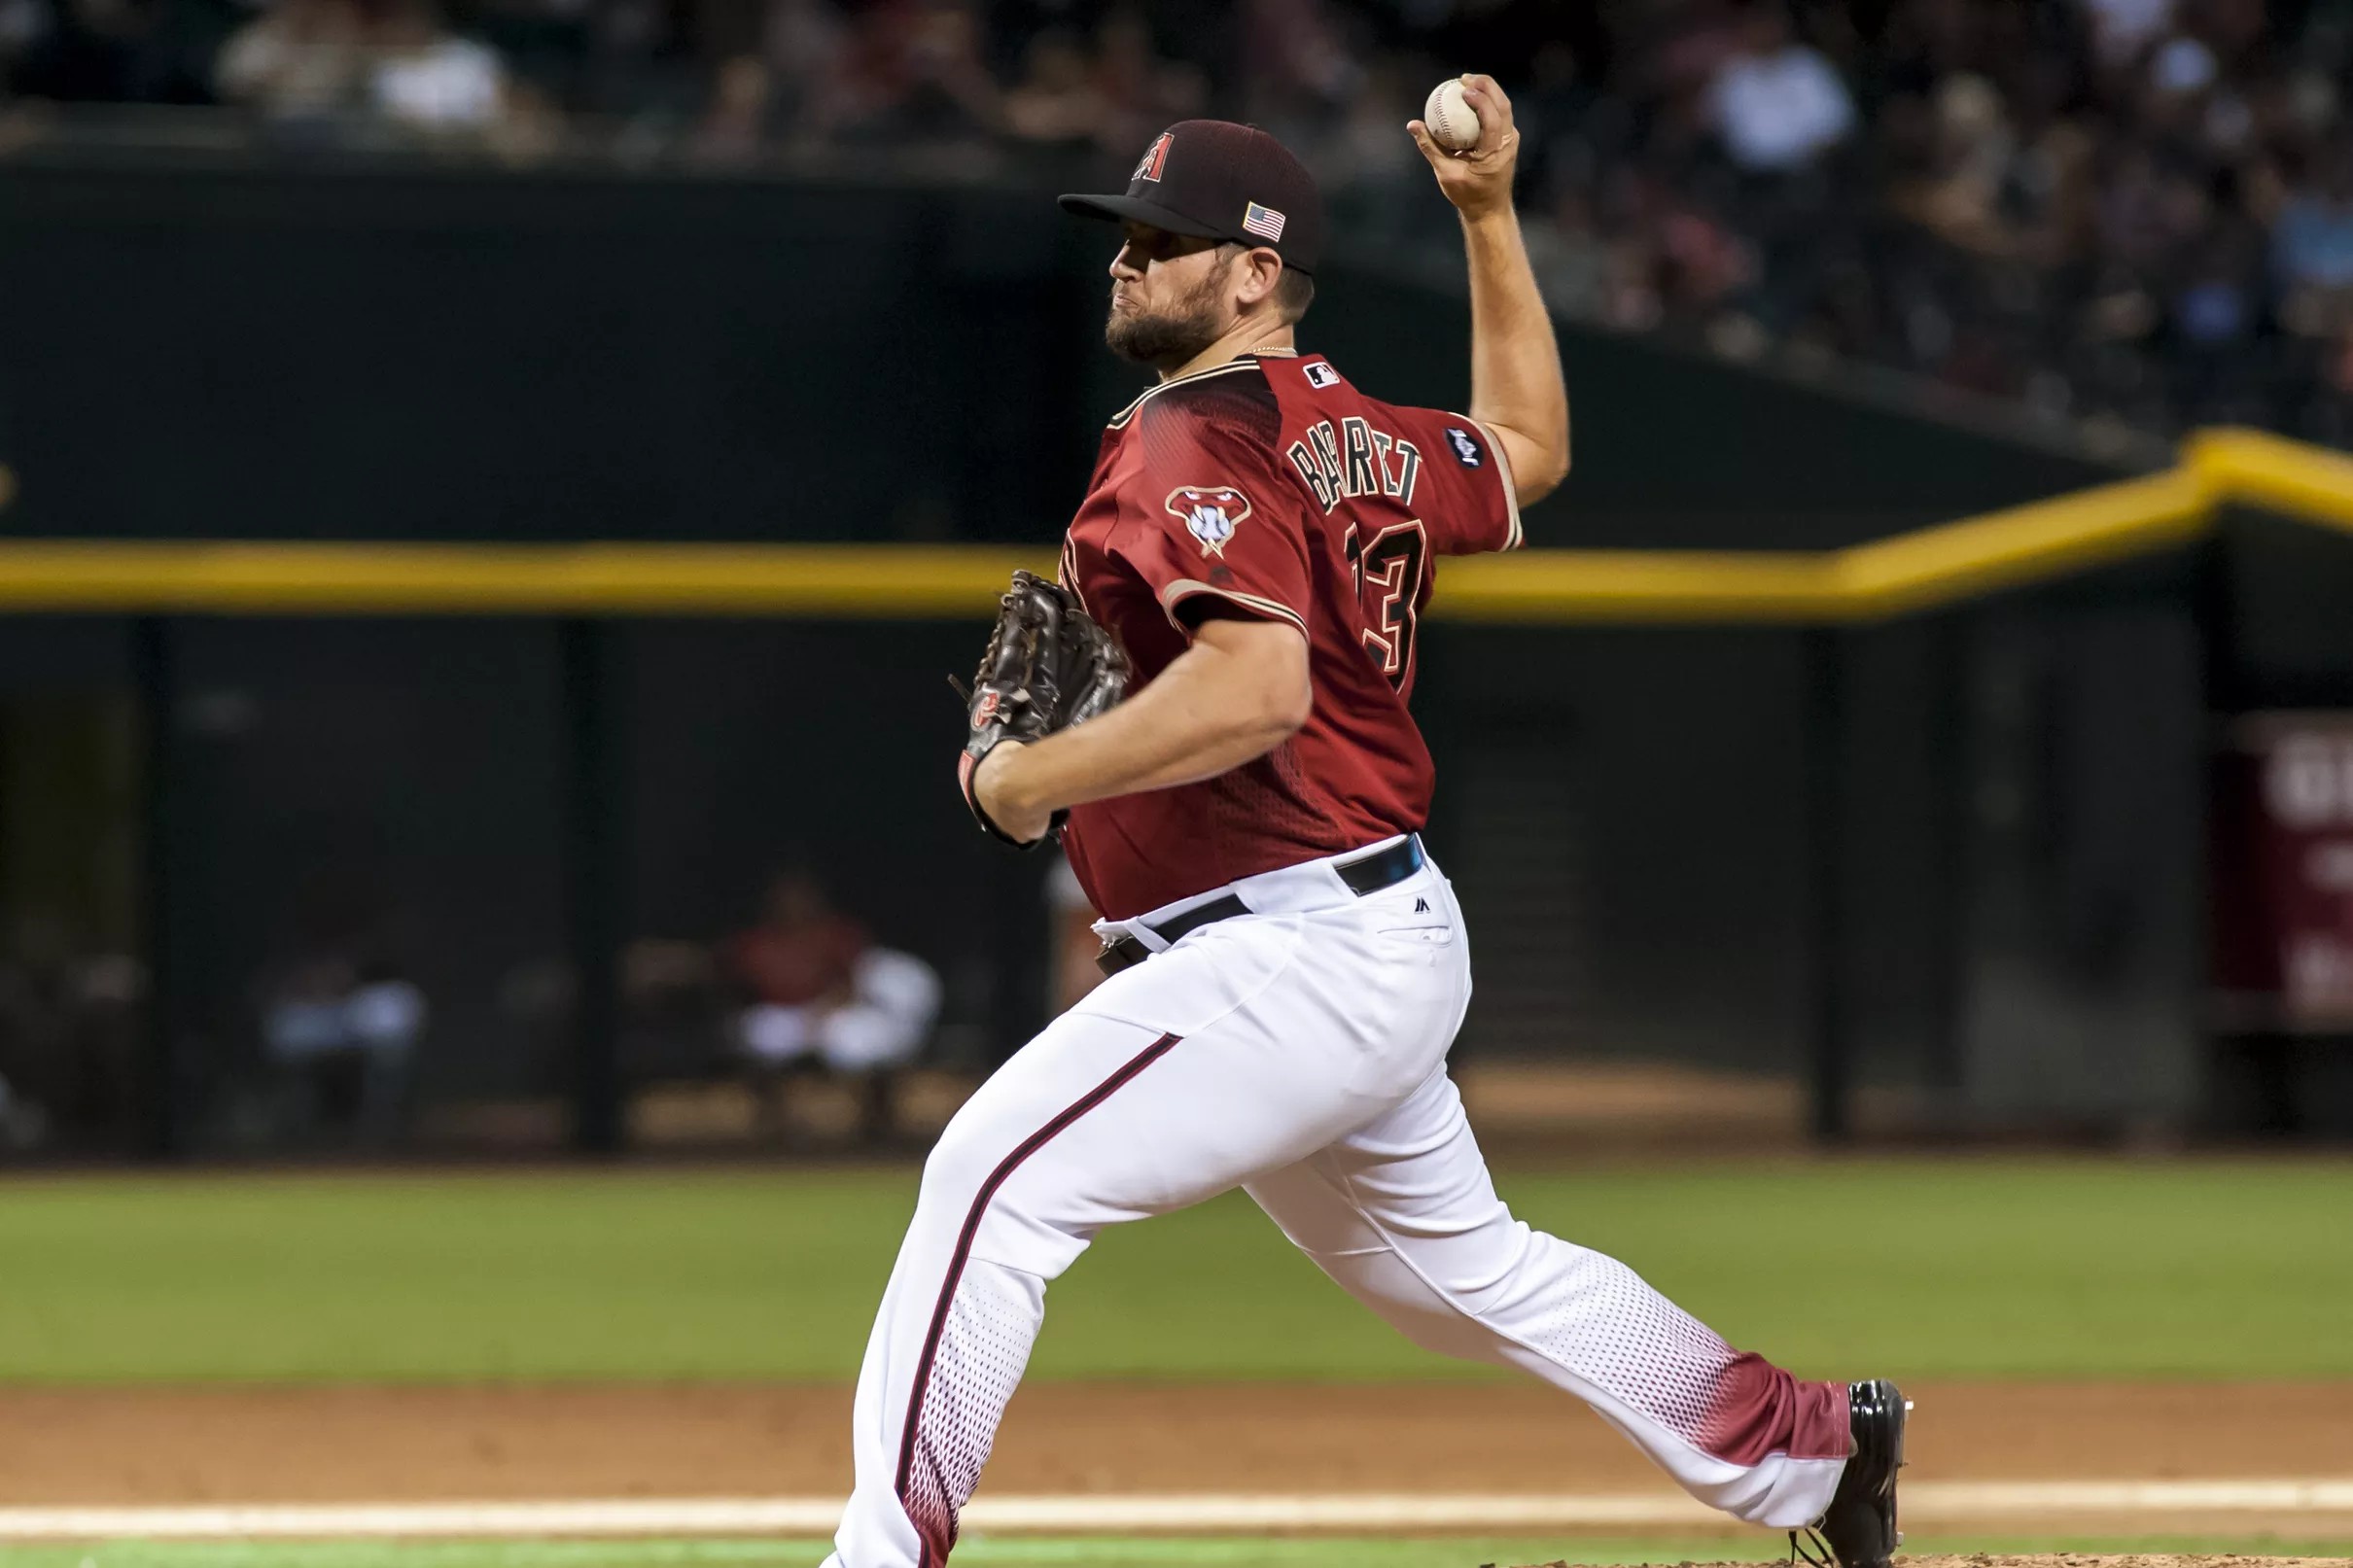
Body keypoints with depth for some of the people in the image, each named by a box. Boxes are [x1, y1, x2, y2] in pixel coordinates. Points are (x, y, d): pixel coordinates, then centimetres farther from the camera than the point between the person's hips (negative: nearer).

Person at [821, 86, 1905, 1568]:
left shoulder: (1193, 445, -15)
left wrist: (1029, 776, -23)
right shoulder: (1362, 437, 13)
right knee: (1466, 1263, 26)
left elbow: (1258, 685, -30)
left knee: (998, 1174, -18)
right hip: (1392, 944, 10)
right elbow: (1529, 449, 33)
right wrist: (1493, 218, 31)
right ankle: (1811, 1446, 36)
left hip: (1297, 952, -10)